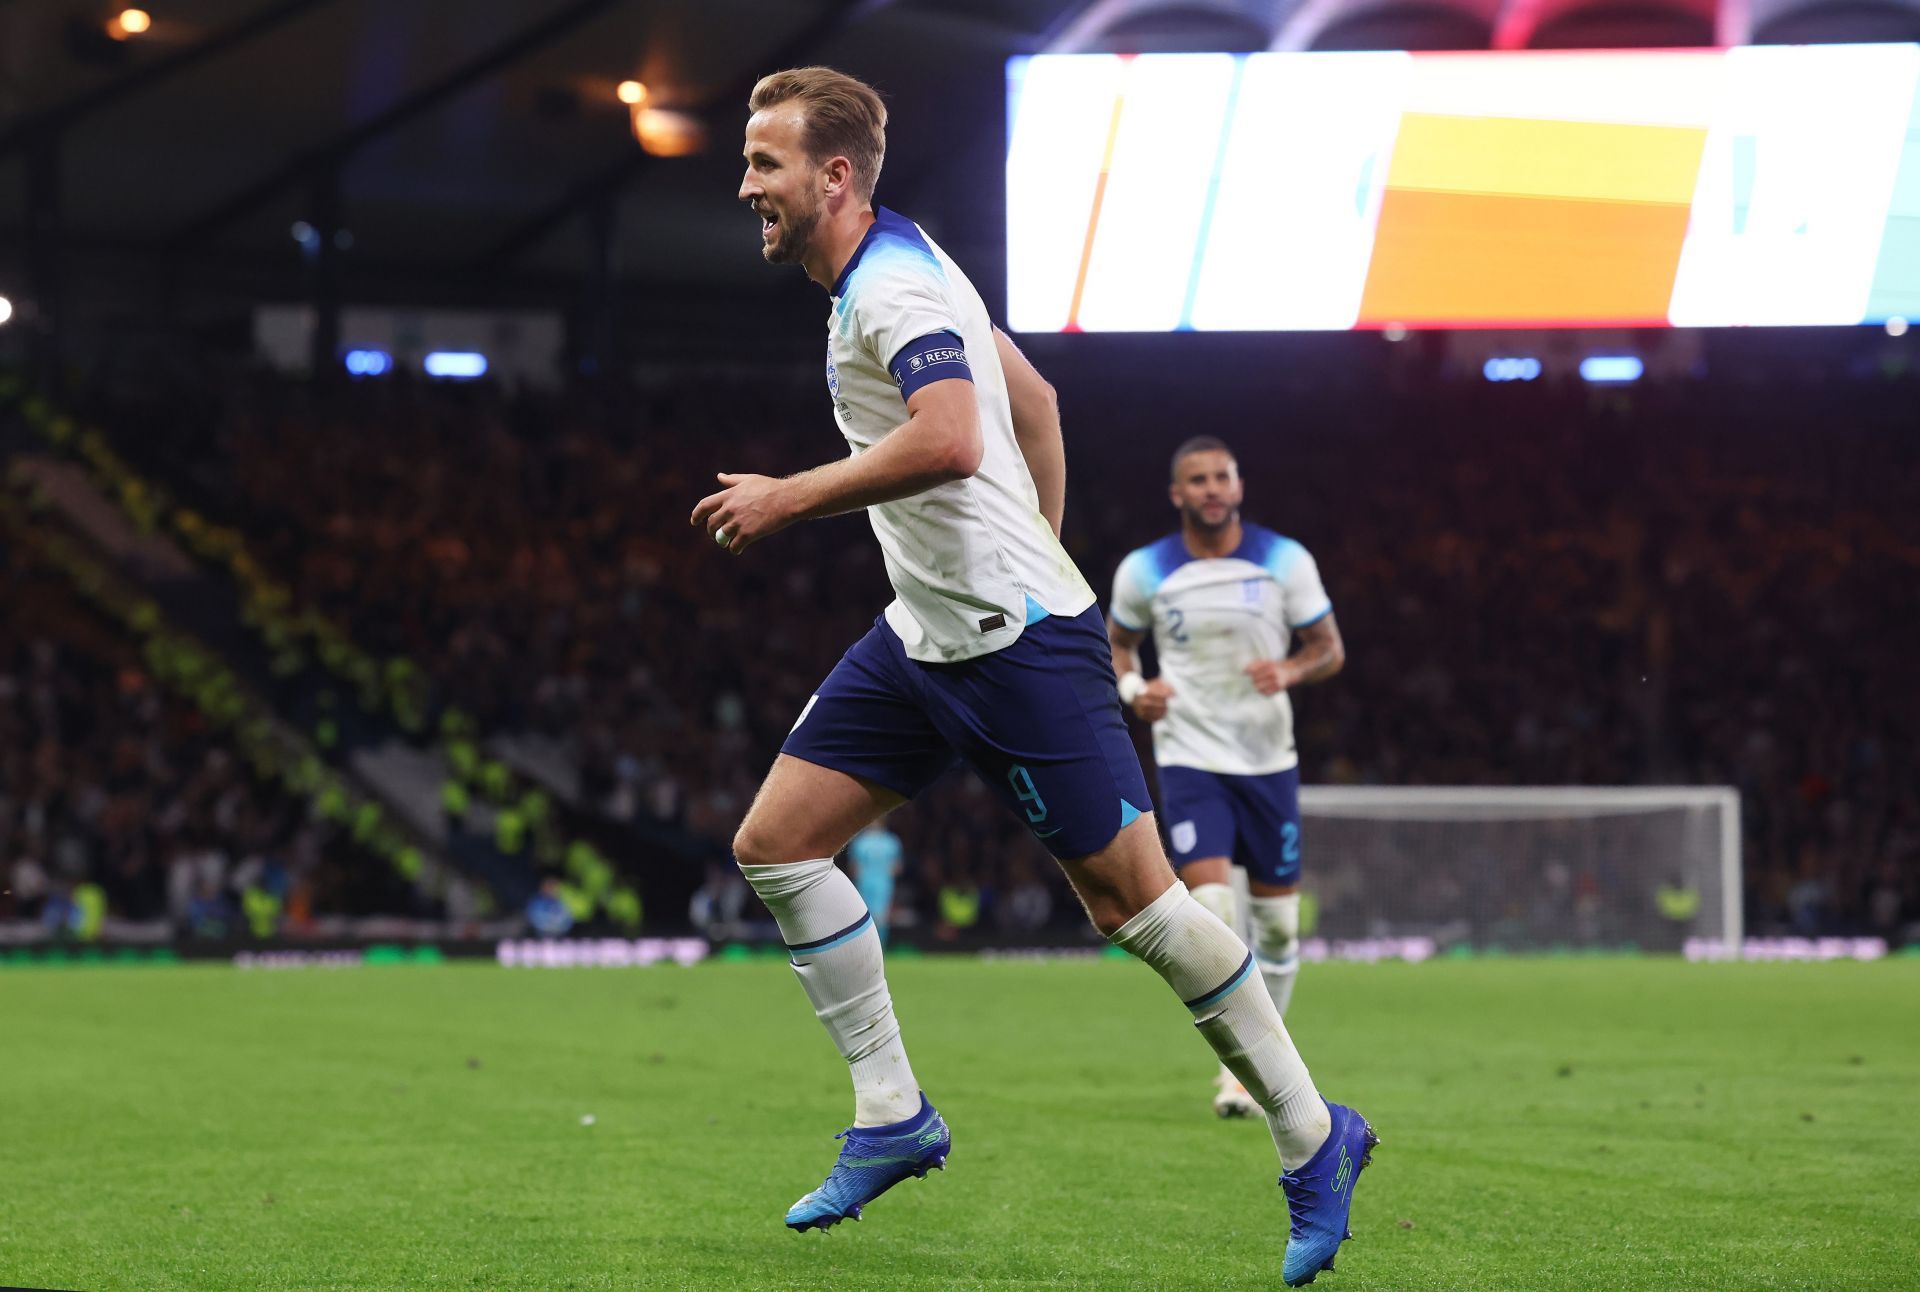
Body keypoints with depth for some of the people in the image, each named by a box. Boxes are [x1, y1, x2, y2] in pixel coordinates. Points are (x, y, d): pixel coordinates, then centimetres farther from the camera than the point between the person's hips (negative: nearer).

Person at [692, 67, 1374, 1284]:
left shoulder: (895, 282, -17)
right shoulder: (887, 275, 14)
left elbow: (948, 443, -32)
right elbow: (1034, 397, 23)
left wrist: (788, 498, -22)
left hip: (1015, 638, -10)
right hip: (926, 635, 10)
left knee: (1130, 898, -6)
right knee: (775, 843, 4)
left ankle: (1312, 1135, 8)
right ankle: (893, 1118, 10)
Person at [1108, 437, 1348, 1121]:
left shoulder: (1285, 561, -2)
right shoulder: (1143, 571, -2)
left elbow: (1329, 648, 4)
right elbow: (1118, 641, 15)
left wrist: (1288, 671, -17)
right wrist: (1133, 687, -7)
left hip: (1269, 758, 2)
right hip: (1190, 757, -2)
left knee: (1277, 919, 7)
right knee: (1211, 905, -19)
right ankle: (1232, 1066, -10)